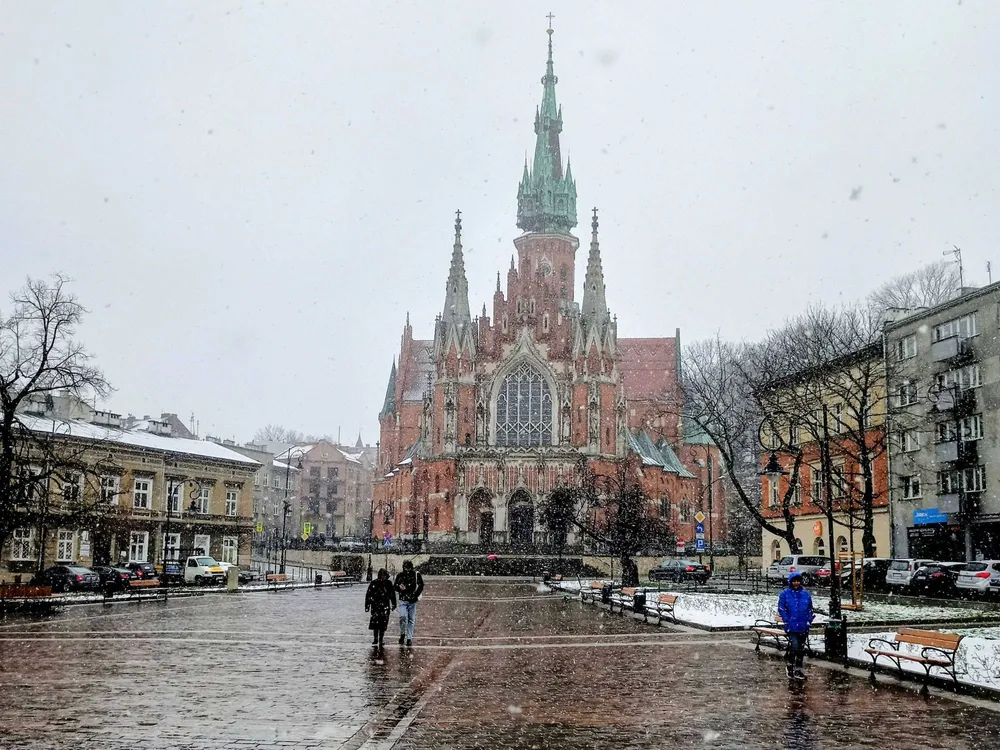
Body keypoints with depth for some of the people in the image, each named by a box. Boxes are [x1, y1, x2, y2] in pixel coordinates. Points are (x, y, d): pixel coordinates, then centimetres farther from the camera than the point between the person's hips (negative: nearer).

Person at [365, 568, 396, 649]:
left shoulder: (388, 584, 5)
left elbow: (392, 594, 16)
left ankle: (381, 640, 13)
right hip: (375, 606, -2)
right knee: (375, 623, -8)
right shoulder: (374, 583, -4)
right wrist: (367, 606, -3)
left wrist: (393, 604, 19)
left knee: (383, 624, 1)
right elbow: (368, 595, -1)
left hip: (385, 607, 2)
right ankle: (375, 640, 3)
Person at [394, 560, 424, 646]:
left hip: (412, 601, 0)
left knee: (411, 620, 3)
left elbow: (421, 586, 4)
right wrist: (399, 587, -10)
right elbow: (395, 586, 13)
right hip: (403, 600, 0)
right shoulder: (400, 575, 4)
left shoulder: (416, 575, 0)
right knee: (403, 616, -16)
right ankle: (402, 634, 6)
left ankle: (409, 638, 11)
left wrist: (415, 596, -7)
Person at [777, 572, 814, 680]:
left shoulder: (806, 594, 6)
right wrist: (787, 621, -10)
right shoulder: (785, 594, -3)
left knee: (801, 649, 11)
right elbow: (781, 609, -3)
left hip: (803, 626, 4)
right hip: (791, 626, -4)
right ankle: (789, 664, 8)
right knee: (794, 646, -14)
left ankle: (798, 669, 21)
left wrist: (809, 620, 2)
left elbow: (810, 609, 13)